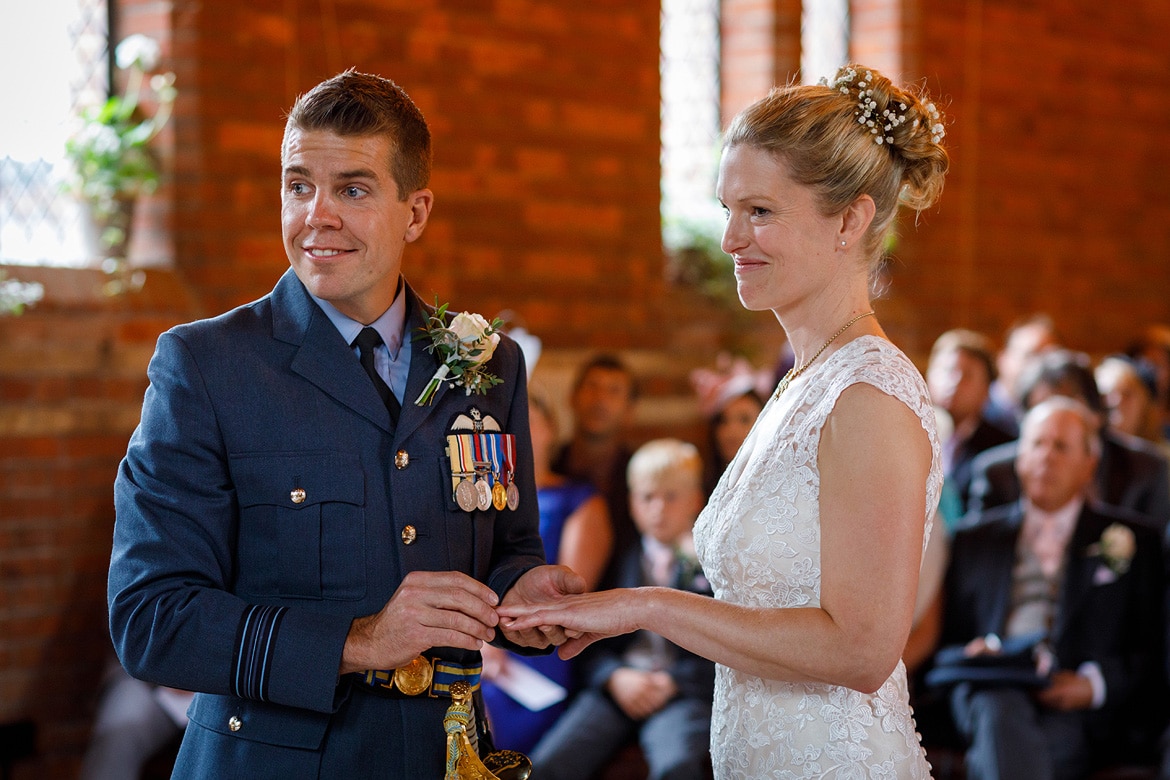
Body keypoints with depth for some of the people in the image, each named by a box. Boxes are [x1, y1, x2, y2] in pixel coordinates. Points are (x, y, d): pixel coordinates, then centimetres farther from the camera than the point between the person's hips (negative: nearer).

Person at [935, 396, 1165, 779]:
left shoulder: (1133, 539, 18)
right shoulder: (975, 538, 25)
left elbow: (1152, 653, 10)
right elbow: (948, 638, 22)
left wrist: (1094, 684, -9)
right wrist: (975, 654, -3)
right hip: (987, 695, 2)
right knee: (1000, 705, -37)